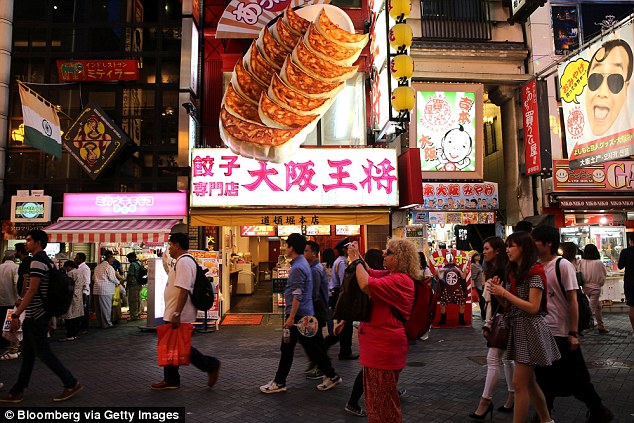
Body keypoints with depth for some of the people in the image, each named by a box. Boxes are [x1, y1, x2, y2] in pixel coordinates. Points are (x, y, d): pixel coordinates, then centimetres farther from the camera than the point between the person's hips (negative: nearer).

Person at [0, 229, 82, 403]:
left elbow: (32, 291, -23)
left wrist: (16, 314, -22)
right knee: (28, 354, 14)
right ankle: (17, 392, 22)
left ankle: (71, 383, 4)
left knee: (43, 352, -2)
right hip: (37, 315, 10)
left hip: (36, 316, -10)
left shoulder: (37, 262, -17)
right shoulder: (47, 261, 13)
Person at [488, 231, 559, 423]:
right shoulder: (513, 273, 11)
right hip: (516, 328, 8)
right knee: (529, 382, 17)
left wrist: (504, 293, -18)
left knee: (519, 383, -5)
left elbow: (533, 307, -19)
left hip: (529, 330, -8)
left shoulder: (534, 273, -13)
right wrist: (498, 292, -5)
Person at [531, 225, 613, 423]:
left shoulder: (563, 265, -12)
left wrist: (573, 333, -15)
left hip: (562, 333, -6)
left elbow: (572, 300, -14)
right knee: (544, 377, 14)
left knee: (575, 377, 6)